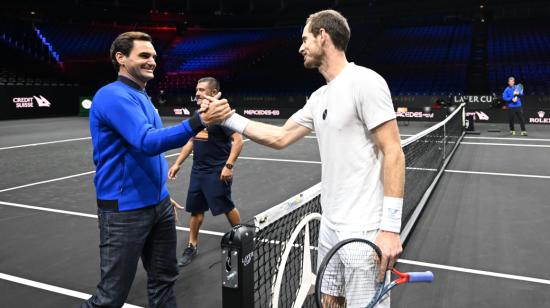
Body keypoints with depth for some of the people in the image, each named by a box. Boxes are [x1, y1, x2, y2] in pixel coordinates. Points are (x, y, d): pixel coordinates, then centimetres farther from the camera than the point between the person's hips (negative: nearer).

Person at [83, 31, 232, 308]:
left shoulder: (141, 97, 14)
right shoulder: (113, 96, -16)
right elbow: (148, 142, -31)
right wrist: (200, 121, -39)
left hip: (157, 204, 9)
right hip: (125, 210, -9)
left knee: (164, 279, 17)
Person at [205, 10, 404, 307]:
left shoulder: (365, 81, -13)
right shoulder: (319, 97, 12)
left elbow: (393, 154, -16)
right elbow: (280, 137, 18)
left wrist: (391, 228, -19)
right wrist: (227, 118, 14)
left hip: (364, 231, -8)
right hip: (330, 226, 8)